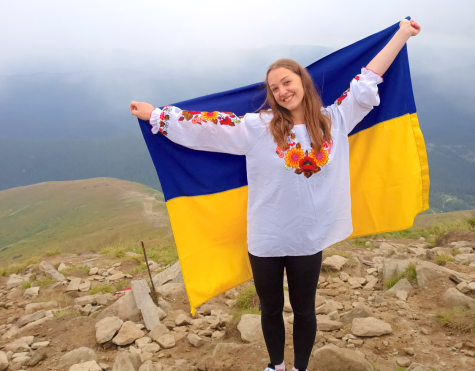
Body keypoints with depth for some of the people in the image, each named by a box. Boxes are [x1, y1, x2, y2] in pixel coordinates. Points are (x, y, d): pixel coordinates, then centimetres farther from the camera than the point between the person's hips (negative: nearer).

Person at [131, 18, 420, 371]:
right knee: (271, 309, 20)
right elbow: (208, 124, -9)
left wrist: (402, 34, 11)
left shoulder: (334, 120, -1)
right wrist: (155, 114, -11)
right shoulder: (258, 126, -8)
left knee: (304, 311, 19)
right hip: (265, 240, -1)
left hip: (309, 240, 1)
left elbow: (367, 81, 6)